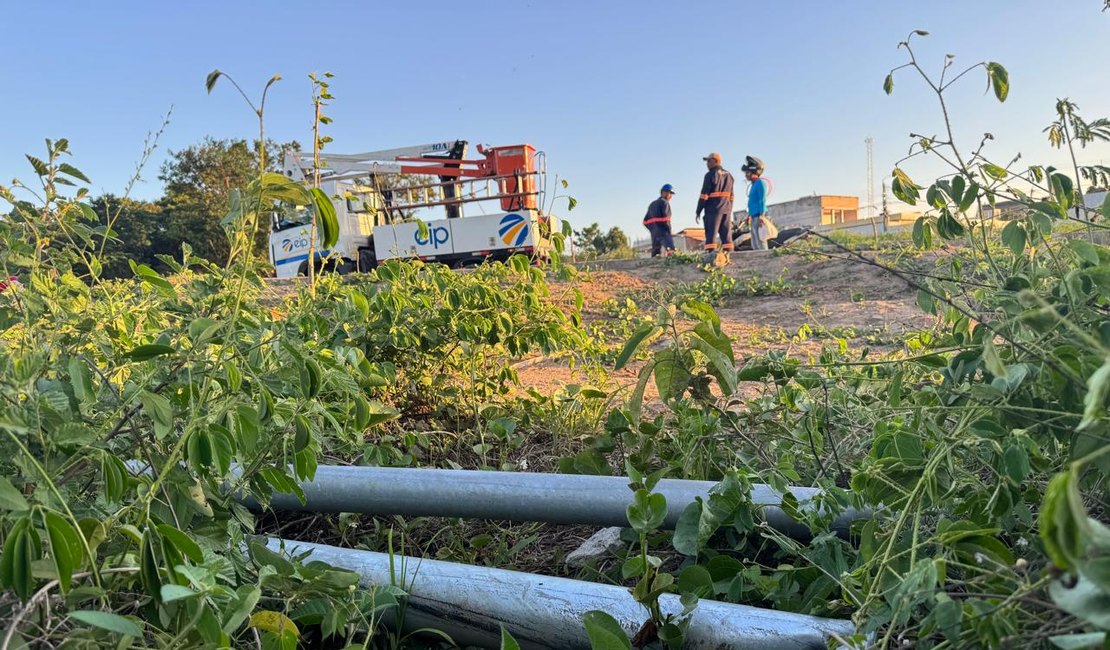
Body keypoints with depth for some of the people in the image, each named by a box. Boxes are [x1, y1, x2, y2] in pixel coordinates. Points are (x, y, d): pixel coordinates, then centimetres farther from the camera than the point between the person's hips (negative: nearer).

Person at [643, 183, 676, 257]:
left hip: (654, 234, 8)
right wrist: (669, 232, -7)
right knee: (671, 253, -18)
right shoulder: (664, 202, -4)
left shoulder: (652, 204, 21)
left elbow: (645, 221, 19)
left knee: (655, 255, 9)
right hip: (663, 232, -8)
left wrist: (653, 230, 17)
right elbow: (665, 219, -15)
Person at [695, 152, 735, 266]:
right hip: (726, 209, 6)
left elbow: (704, 195, -11)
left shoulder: (710, 174, -7)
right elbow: (731, 196, 19)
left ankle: (711, 257, -14)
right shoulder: (728, 175, 16)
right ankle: (726, 256, 4)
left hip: (713, 209, -6)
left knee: (711, 234, -7)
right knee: (726, 234, 6)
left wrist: (698, 211, -7)